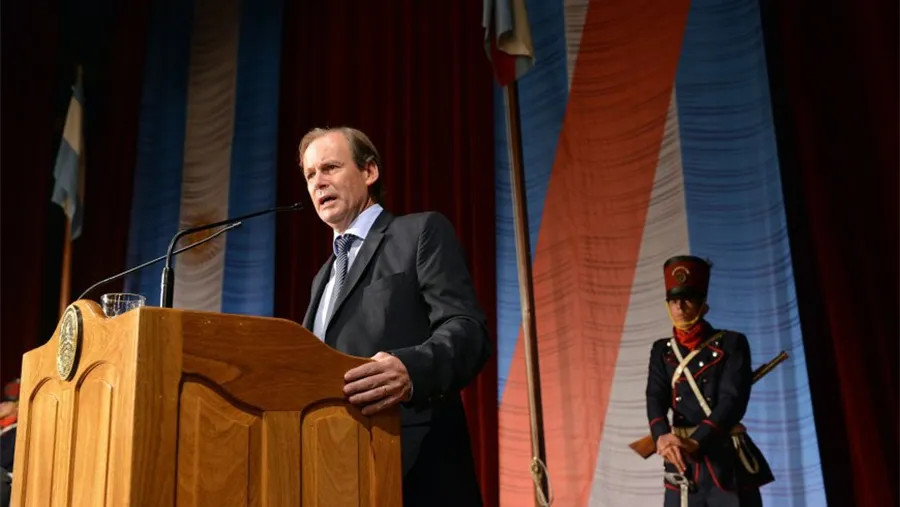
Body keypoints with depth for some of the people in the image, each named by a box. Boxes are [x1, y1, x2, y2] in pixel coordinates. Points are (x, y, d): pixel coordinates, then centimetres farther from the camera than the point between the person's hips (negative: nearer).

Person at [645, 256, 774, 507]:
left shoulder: (731, 344, 2)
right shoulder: (662, 350, 13)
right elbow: (655, 399, -3)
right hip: (684, 466, 3)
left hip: (729, 464, -3)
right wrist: (662, 437, -26)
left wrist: (696, 442, -28)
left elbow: (733, 400, -12)